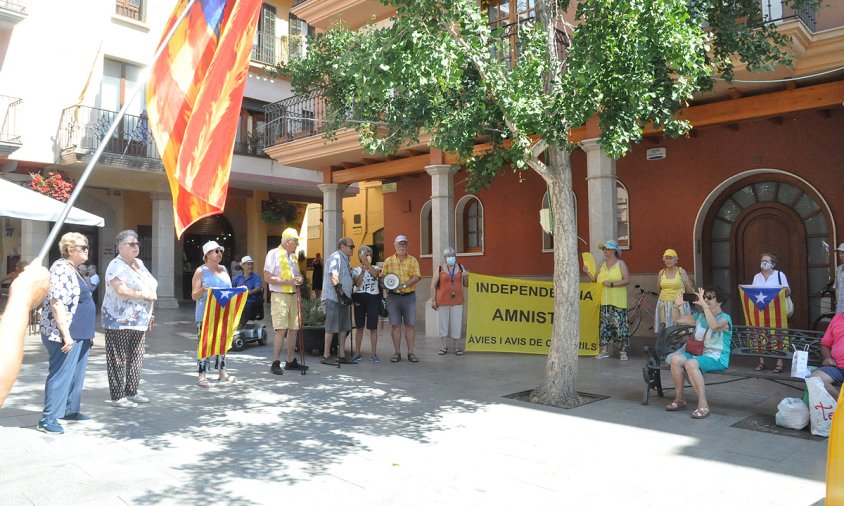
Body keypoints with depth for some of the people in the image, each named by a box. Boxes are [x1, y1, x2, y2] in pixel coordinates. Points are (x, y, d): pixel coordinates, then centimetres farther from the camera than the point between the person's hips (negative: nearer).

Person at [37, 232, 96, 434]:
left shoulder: (73, 270, 15)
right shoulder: (62, 269, -16)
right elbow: (56, 304, -23)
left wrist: (88, 333, 24)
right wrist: (66, 334, -24)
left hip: (79, 334, 10)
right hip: (65, 335, -10)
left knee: (76, 375, 17)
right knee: (61, 376, -6)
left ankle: (70, 410, 28)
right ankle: (48, 419, 1)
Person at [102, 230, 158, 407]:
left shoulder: (139, 263, 15)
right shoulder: (116, 266, -11)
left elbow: (149, 287, 21)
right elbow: (122, 290, -25)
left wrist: (149, 314, 17)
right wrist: (146, 295, -16)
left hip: (139, 322, 8)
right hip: (120, 321, -8)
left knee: (136, 358, 11)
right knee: (119, 359, -2)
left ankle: (132, 392, 20)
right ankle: (117, 396, 4)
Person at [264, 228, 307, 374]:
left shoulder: (293, 256, 16)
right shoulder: (273, 254, -7)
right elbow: (267, 278, -13)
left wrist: (298, 280, 4)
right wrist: (289, 281, -19)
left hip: (293, 295, 7)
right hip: (279, 296, -7)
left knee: (293, 329, 7)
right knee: (281, 329, -11)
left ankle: (291, 361, 15)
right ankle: (275, 363, -4)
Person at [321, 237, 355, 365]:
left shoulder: (345, 260, 20)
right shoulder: (335, 257, -10)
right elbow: (334, 277, -20)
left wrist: (346, 295, 20)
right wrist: (341, 293, -23)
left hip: (343, 298, 10)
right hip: (333, 297, -10)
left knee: (344, 327, 9)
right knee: (332, 327, -7)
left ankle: (341, 355, 15)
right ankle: (326, 356, -1)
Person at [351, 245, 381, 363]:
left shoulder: (375, 268, 7)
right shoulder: (355, 270, 8)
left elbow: (375, 274, -18)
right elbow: (357, 283, -9)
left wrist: (367, 263, -27)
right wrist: (363, 270, -19)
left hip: (373, 297, -1)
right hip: (360, 298, 1)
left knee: (373, 327, 0)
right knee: (359, 327, 6)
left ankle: (373, 353, 8)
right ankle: (357, 353, 15)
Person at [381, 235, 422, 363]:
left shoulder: (413, 260, 6)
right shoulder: (388, 261, 9)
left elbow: (417, 277, -5)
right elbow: (382, 277, 6)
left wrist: (404, 285, -18)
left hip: (409, 296, 0)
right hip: (393, 296, 0)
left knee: (410, 325, 1)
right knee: (395, 325, 1)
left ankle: (410, 352, 8)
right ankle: (397, 353, 8)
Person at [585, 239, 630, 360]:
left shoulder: (620, 263, 0)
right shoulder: (602, 265, 14)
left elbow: (627, 280, -8)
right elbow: (595, 280, 15)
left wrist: (611, 284, -16)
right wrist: (587, 272, 0)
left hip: (618, 301, -4)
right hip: (604, 301, 5)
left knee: (620, 325, -4)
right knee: (604, 325, 3)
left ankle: (623, 351, 3)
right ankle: (604, 350, 9)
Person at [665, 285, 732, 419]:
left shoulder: (724, 318, -6)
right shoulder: (700, 317, 16)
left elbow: (714, 326, -31)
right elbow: (678, 319, 22)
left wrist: (704, 306, -35)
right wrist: (677, 306, 2)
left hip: (717, 357, -7)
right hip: (697, 353, 7)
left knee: (690, 363, -34)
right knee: (675, 358, -20)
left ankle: (703, 405, -30)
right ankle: (679, 399, -9)